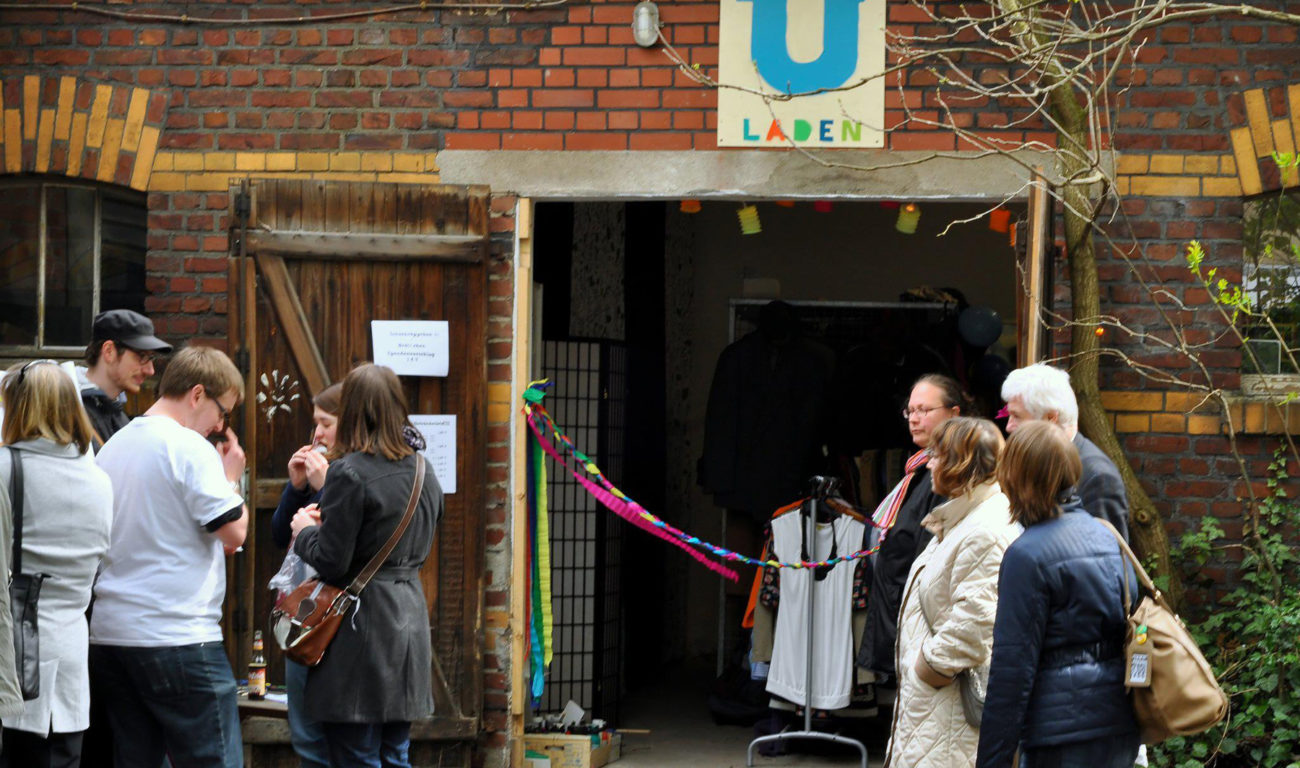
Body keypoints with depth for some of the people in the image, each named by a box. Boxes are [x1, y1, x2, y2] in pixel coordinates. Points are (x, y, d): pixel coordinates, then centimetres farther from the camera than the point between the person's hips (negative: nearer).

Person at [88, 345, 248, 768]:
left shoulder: (112, 447, 15)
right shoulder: (190, 448, -10)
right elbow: (233, 532, -12)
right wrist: (231, 476, 4)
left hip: (109, 636, 8)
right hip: (179, 637, -8)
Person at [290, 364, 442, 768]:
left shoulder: (349, 473, -14)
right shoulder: (424, 472, 10)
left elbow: (331, 563, -16)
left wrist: (306, 529, 5)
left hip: (363, 625, -8)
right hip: (410, 619, 8)